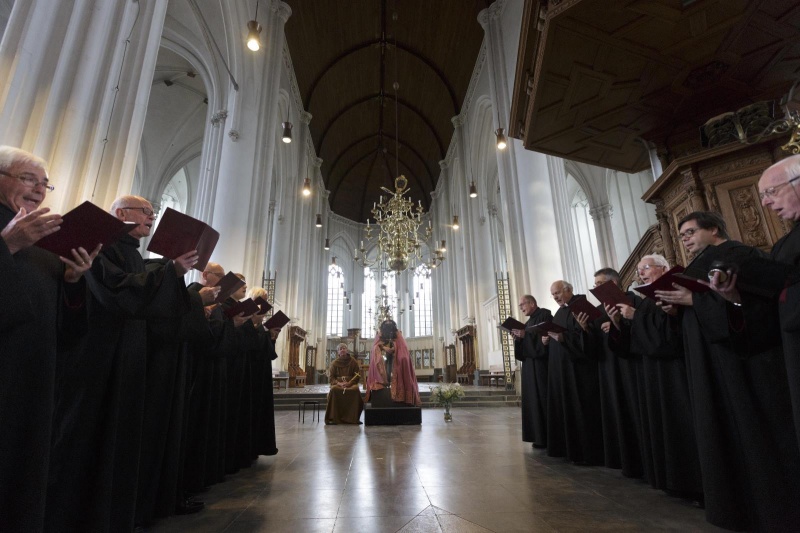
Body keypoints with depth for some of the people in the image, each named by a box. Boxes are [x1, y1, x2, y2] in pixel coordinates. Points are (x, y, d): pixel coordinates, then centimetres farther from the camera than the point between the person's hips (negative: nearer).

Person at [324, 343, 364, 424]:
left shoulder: (353, 361, 8)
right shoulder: (334, 363, 10)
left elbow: (357, 375, 3)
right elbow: (331, 376, 5)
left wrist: (349, 383, -15)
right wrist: (338, 383, -15)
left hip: (351, 383, 0)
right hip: (337, 383, 1)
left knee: (356, 390, -34)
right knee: (333, 390, -35)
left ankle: (354, 418, -23)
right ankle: (333, 418, -25)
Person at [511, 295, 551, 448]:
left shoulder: (544, 315, -5)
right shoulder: (528, 322, 20)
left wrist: (525, 335, -19)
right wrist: (518, 337, 2)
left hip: (542, 364, -9)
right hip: (529, 366, 9)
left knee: (542, 399, -7)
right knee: (533, 400, 8)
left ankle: (546, 437, 1)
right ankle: (539, 436, 14)